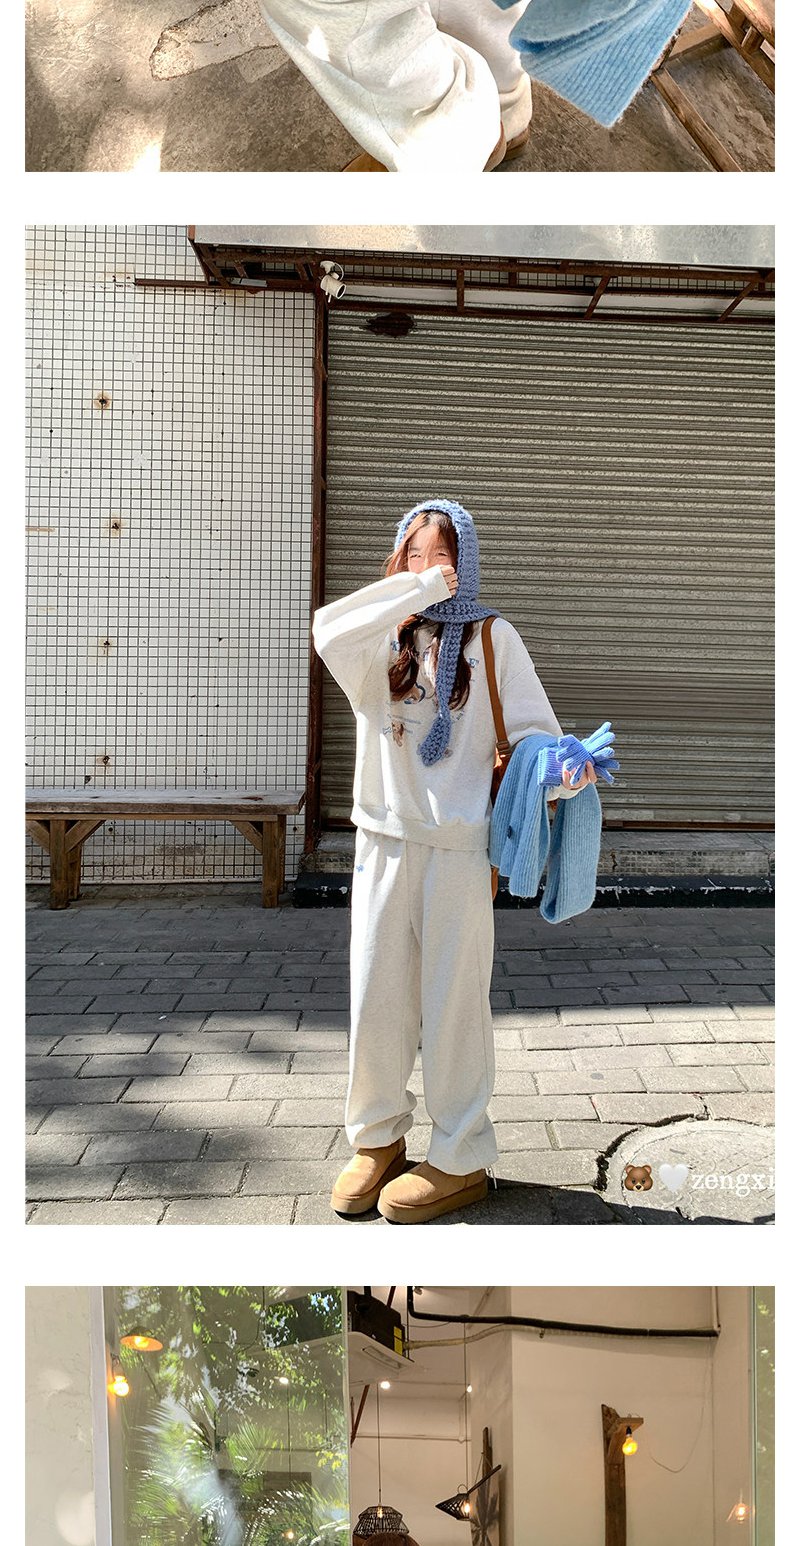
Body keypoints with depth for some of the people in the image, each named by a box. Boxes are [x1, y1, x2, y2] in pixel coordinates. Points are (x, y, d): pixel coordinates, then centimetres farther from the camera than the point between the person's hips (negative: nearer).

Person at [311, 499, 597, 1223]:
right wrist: (417, 590, -17)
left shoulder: (493, 639, 2)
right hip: (384, 840, 3)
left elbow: (530, 728, -3)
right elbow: (330, 632, -17)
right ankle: (377, 1138, 29)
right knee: (376, 995, 9)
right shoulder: (382, 635, 6)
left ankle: (460, 1159, 19)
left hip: (460, 846, -2)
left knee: (452, 1000, 4)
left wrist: (562, 772, -23)